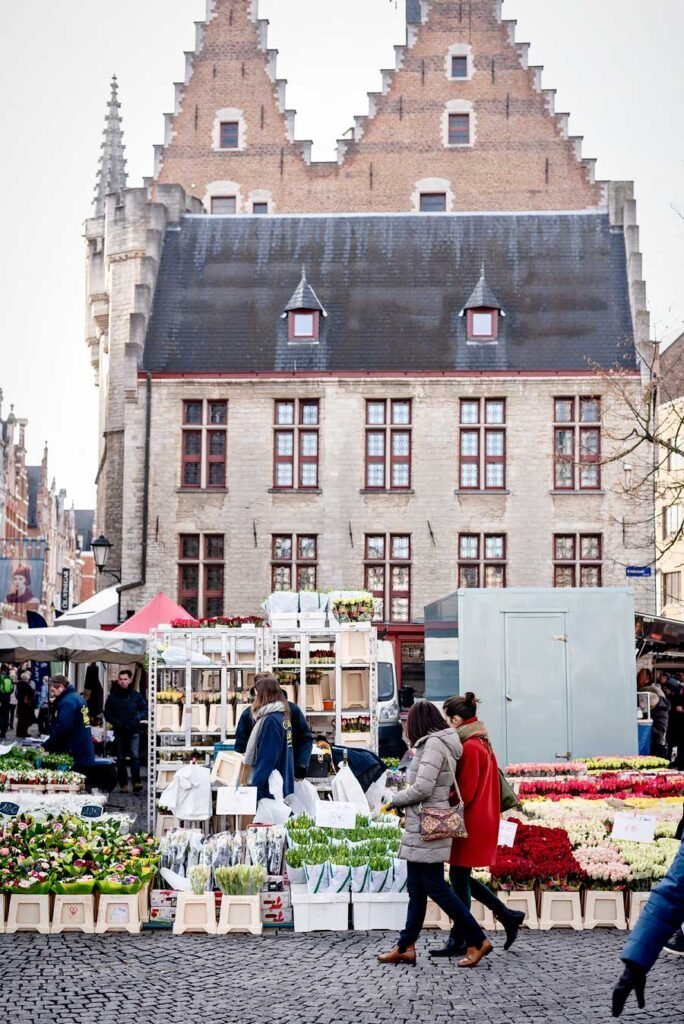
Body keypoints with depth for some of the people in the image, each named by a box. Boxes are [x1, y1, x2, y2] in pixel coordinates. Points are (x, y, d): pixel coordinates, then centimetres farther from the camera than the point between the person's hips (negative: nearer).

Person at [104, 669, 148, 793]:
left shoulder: (136, 695, 4)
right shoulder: (112, 697, 5)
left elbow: (145, 710, 6)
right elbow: (107, 713, 6)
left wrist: (136, 719, -12)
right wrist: (117, 723, -9)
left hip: (133, 731, -2)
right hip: (119, 732, 2)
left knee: (135, 755, -16)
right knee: (120, 759, 6)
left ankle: (136, 782, -22)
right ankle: (123, 785, 12)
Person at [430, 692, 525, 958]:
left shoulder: (469, 747, -18)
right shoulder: (481, 743, 13)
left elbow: (465, 792, -19)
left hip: (470, 824, -10)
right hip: (481, 821, 10)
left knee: (459, 878, -1)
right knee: (461, 877, 15)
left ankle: (458, 941, 7)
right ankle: (508, 916, 19)